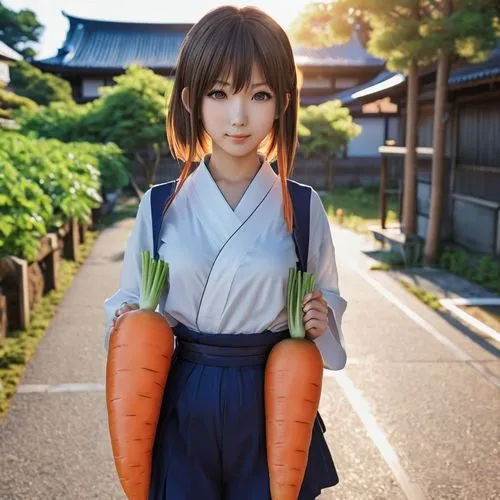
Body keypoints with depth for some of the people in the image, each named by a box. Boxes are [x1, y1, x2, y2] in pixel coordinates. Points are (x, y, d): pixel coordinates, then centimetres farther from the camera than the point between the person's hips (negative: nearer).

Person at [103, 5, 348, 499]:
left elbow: (325, 297, 6)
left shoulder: (300, 207, -6)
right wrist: (124, 320, -14)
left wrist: (322, 319, -15)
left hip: (270, 402, 0)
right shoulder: (160, 205, -5)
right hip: (185, 401, 1)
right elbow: (131, 299, 7)